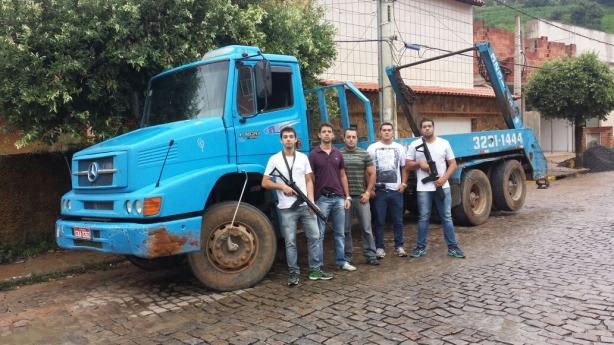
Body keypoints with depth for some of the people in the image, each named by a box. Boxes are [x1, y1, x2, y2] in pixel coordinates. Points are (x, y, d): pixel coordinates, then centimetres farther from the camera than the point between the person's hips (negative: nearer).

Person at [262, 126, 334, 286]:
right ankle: (294, 272, 14)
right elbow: (265, 183, -1)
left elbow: (309, 181, 8)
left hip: (305, 206, 3)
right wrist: (282, 186, -15)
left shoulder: (303, 157, 7)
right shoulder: (274, 159, -2)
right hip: (287, 208, -3)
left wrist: (312, 201, -4)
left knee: (314, 237, 7)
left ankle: (315, 270, 19)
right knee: (290, 242, 3)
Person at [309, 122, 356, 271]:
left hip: (338, 198, 4)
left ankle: (341, 261, 22)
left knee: (339, 233, 12)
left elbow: (343, 176, 13)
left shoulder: (338, 153, 9)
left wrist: (347, 196, 7)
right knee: (319, 234, 3)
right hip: (322, 198, -4)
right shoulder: (314, 154, -4)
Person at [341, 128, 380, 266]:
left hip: (361, 196, 1)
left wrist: (367, 192, -1)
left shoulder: (365, 154, 4)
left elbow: (372, 174, 7)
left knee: (366, 228, 5)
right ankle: (347, 257, 17)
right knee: (345, 229, 7)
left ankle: (370, 255, 15)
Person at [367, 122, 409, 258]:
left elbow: (404, 168, 13)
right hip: (379, 191, -2)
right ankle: (379, 247, 11)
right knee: (379, 221, 3)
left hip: (396, 190, 2)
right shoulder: (372, 148, 1)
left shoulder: (399, 148, 10)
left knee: (398, 220, 8)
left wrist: (403, 183, 0)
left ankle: (399, 246, 19)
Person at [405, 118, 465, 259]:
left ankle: (452, 247, 12)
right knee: (423, 218, 5)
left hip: (443, 187, 1)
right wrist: (419, 163, -15)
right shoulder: (414, 145, 3)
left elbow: (453, 164, 4)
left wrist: (444, 178, -11)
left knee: (447, 217, 5)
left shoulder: (444, 143, 5)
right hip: (423, 188, -1)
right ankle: (421, 247, 14)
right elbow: (408, 165, 4)